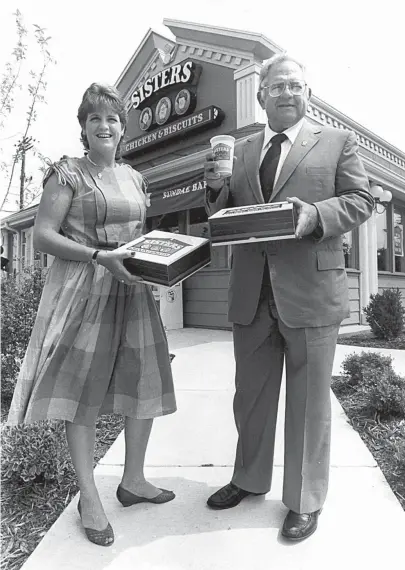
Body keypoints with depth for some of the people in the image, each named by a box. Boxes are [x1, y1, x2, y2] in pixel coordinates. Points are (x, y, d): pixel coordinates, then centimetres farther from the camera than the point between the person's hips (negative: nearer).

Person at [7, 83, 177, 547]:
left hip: (130, 289, 6)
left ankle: (132, 481, 28)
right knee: (82, 393, 2)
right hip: (83, 291, -5)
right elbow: (43, 236, -9)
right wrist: (100, 257, -20)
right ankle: (89, 499, 19)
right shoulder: (67, 174, -2)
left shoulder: (134, 178, 15)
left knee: (144, 385, 7)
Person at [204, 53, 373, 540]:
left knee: (309, 402, 8)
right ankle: (249, 479, 38)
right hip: (251, 293, 4)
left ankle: (305, 501, 28)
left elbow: (360, 201, 0)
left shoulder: (338, 141, 7)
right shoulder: (240, 151, 16)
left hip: (310, 290, -3)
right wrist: (217, 188, -5)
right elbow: (223, 219, 16)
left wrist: (315, 215, -19)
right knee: (251, 397, 16)